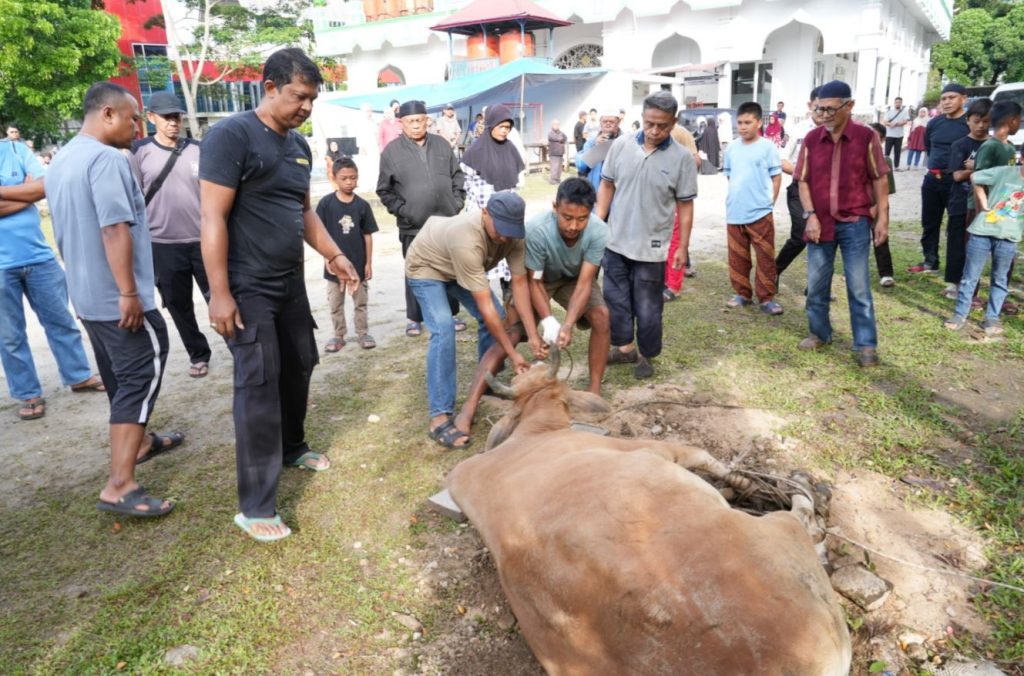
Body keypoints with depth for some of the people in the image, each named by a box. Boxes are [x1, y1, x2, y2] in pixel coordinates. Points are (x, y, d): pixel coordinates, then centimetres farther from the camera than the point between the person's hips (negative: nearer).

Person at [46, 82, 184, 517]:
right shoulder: (107, 159, -17)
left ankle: (139, 443, 38)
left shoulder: (60, 160, 15)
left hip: (86, 294, 10)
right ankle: (119, 487, -10)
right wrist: (129, 292, -25)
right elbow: (115, 230, -25)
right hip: (117, 297, -10)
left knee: (120, 377, 21)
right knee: (140, 378, -7)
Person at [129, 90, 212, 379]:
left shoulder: (197, 150, 4)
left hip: (203, 240, 0)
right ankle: (198, 354, 26)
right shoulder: (140, 152, 0)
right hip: (163, 244, 0)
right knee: (178, 305, 11)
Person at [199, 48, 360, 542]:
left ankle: (291, 449, 41)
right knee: (258, 386, -7)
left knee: (299, 367, 17)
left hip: (290, 282, 8)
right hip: (247, 288, -8)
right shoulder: (231, 135, -14)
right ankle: (254, 507, 3)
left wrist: (332, 254, 12)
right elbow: (213, 218, -18)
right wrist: (219, 293, -21)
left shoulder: (299, 145, 11)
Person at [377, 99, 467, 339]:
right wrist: (401, 211, -10)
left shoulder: (441, 145, 6)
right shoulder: (392, 152, -4)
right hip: (413, 226, -3)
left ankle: (450, 313, 25)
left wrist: (457, 203, 2)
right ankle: (414, 318, 18)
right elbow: (384, 190, -1)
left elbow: (458, 177, 12)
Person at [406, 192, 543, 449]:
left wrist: (533, 335, -28)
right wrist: (513, 354, -37)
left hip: (459, 267, 7)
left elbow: (519, 282, -22)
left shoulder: (511, 233, -24)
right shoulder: (467, 241, -44)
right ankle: (440, 417, -24)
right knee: (443, 328, -26)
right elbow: (484, 305, -41)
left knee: (497, 317, -4)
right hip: (425, 267, -7)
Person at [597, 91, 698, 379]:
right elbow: (607, 186, 7)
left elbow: (685, 206, -4)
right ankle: (625, 347, 34)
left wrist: (683, 247, -4)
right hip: (615, 241, 3)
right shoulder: (621, 145, -2)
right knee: (615, 300, 15)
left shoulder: (681, 158, -9)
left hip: (651, 247, -3)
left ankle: (646, 355, 28)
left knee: (647, 307, 8)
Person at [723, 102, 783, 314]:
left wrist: (769, 203, -3)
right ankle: (742, 293, 25)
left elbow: (776, 177, 0)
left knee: (765, 258, 0)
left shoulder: (767, 147, -4)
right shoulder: (731, 149, 7)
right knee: (737, 257, 12)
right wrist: (735, 198, 9)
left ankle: (766, 297, 8)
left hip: (760, 213, -4)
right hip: (734, 214, 4)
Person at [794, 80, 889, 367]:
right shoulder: (811, 139, 0)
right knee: (816, 285, 11)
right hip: (821, 224, 3)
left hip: (854, 224, -2)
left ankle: (866, 344, 12)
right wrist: (810, 216, -7)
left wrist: (883, 217, -4)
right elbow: (803, 181, 4)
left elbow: (879, 179, 0)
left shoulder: (866, 137, -6)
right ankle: (819, 333, 30)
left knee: (859, 288, 2)